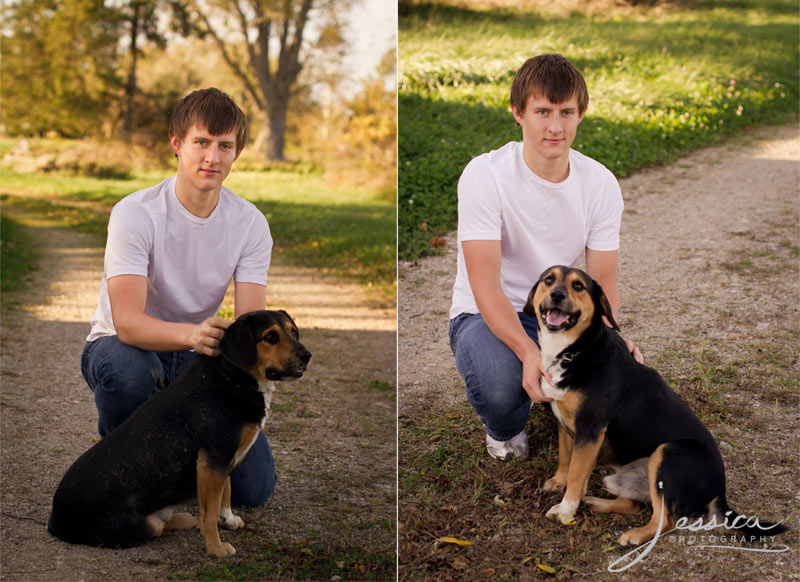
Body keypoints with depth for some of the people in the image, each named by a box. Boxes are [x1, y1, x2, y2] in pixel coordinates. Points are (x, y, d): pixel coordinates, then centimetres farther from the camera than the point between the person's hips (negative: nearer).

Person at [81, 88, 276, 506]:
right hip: (125, 347, -3)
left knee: (255, 490, -9)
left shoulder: (250, 224, -10)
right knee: (126, 367, -41)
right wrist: (191, 335, -53)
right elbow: (127, 321, -33)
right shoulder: (135, 213, -21)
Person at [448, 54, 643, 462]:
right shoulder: (485, 175, -20)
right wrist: (528, 351, -42)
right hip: (487, 316, -4)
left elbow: (602, 283, -7)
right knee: (501, 386, -37)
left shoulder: (601, 184, -7)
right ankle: (504, 430, 5)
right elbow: (485, 284, -26)